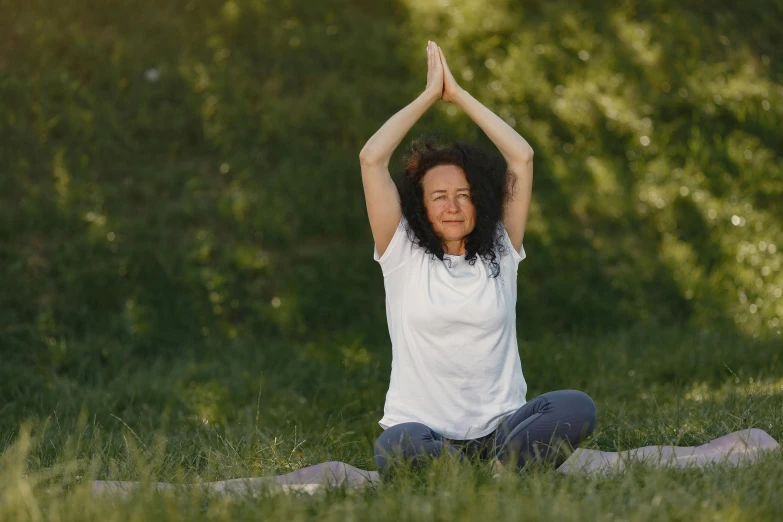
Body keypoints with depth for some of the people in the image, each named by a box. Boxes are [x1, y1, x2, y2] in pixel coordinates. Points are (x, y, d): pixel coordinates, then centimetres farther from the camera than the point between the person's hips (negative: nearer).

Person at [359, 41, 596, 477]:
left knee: (577, 408, -29)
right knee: (395, 449, -39)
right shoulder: (404, 256, 6)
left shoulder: (500, 253, 12)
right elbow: (372, 158, -1)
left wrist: (459, 94, 11)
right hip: (423, 427, -2)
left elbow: (522, 157, 8)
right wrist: (429, 96, 8)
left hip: (500, 425, 2)